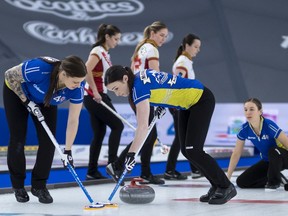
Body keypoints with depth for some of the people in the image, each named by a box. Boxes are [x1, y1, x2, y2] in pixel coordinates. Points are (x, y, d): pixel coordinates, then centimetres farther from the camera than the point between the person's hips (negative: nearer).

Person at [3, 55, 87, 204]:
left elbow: (73, 121, -21)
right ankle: (18, 186, 13)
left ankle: (39, 186, 8)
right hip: (17, 92, -3)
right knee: (18, 140, -5)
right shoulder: (40, 69, -43)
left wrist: (68, 151, -21)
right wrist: (27, 102, -24)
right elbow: (9, 75, -25)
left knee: (48, 141, -7)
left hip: (46, 101, 3)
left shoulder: (78, 87, -31)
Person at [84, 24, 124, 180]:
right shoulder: (98, 51, -11)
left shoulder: (105, 53, 17)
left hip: (99, 96, 9)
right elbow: (86, 70, -25)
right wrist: (95, 91, -23)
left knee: (99, 134, 7)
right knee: (117, 126, -7)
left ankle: (92, 171, 8)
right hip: (95, 97, -9)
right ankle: (112, 162, -6)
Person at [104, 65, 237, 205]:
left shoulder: (139, 87, -28)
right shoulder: (140, 76, -2)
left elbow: (142, 127, -37)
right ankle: (217, 186, 13)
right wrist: (161, 105, 19)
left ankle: (226, 187, -2)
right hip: (188, 103, 10)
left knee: (193, 150, -15)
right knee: (186, 150, 6)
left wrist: (131, 154, -38)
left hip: (202, 99, -10)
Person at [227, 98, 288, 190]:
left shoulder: (269, 125, -30)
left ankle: (274, 181, -13)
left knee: (273, 150, -38)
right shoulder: (245, 129, -14)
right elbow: (236, 154, -5)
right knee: (241, 182, -8)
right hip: (267, 161, 5)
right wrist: (227, 178, -4)